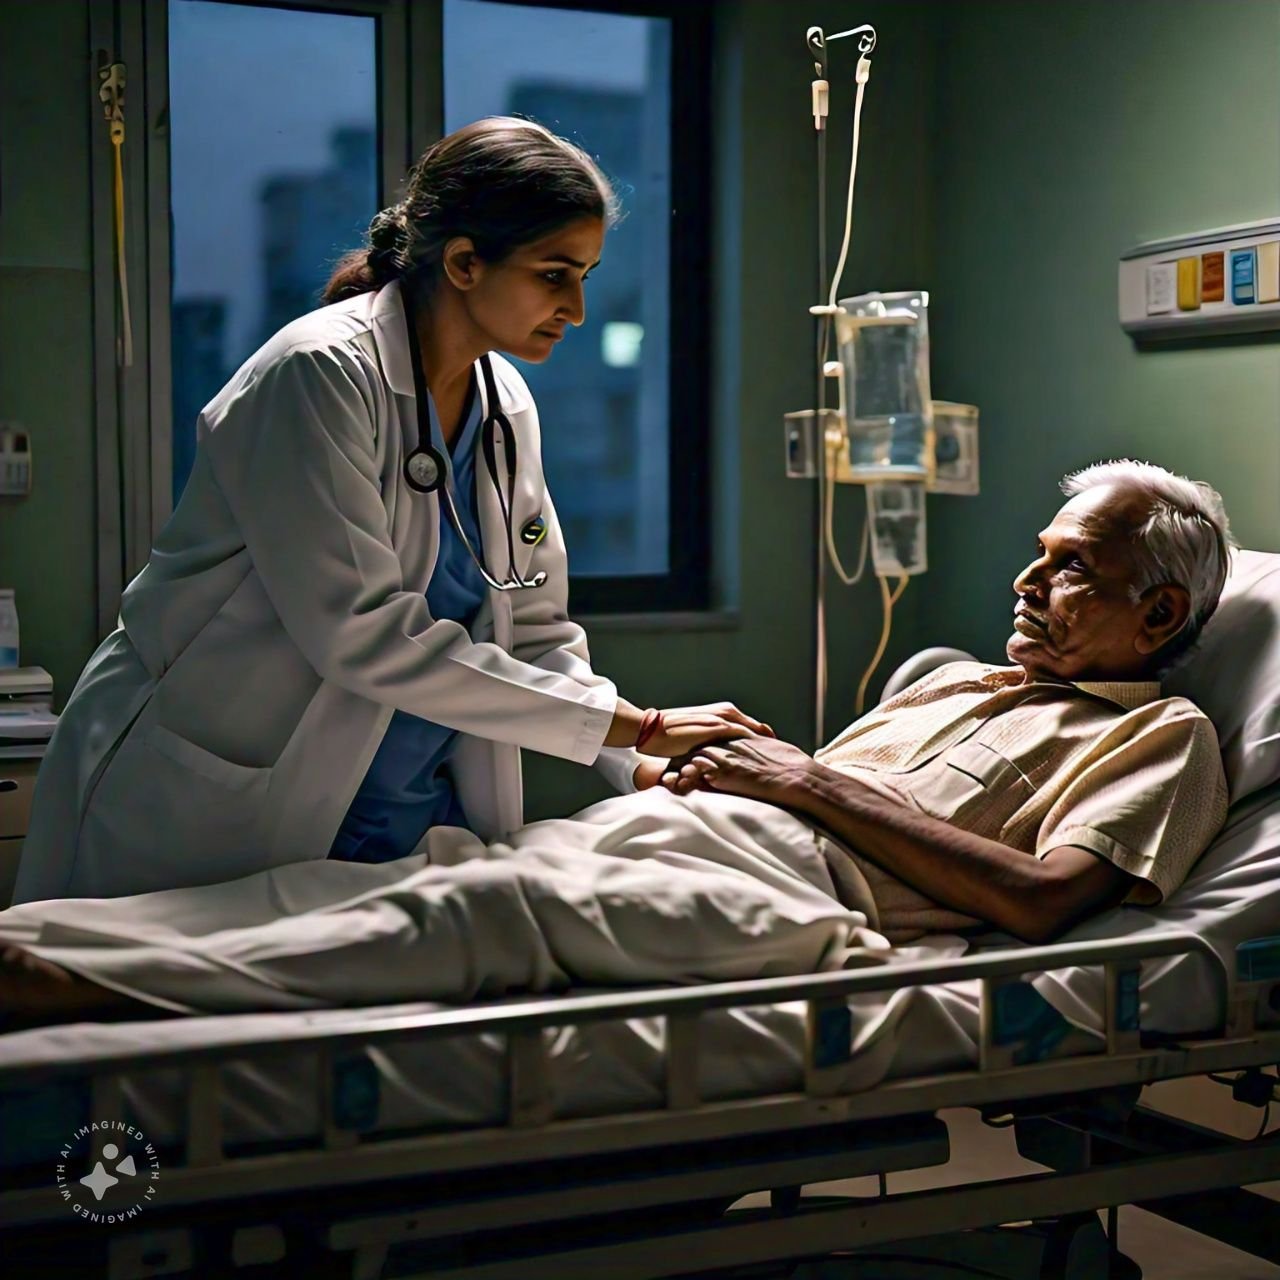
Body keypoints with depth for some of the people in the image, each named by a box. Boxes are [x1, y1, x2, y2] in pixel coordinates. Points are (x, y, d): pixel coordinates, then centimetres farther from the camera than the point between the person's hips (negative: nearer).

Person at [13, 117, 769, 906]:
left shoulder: (507, 407, 5)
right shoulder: (322, 373, -19)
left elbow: (538, 633, 7)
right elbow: (364, 633, -26)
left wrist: (646, 767, -10)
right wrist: (636, 725, -22)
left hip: (407, 826, 7)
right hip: (212, 827, -6)